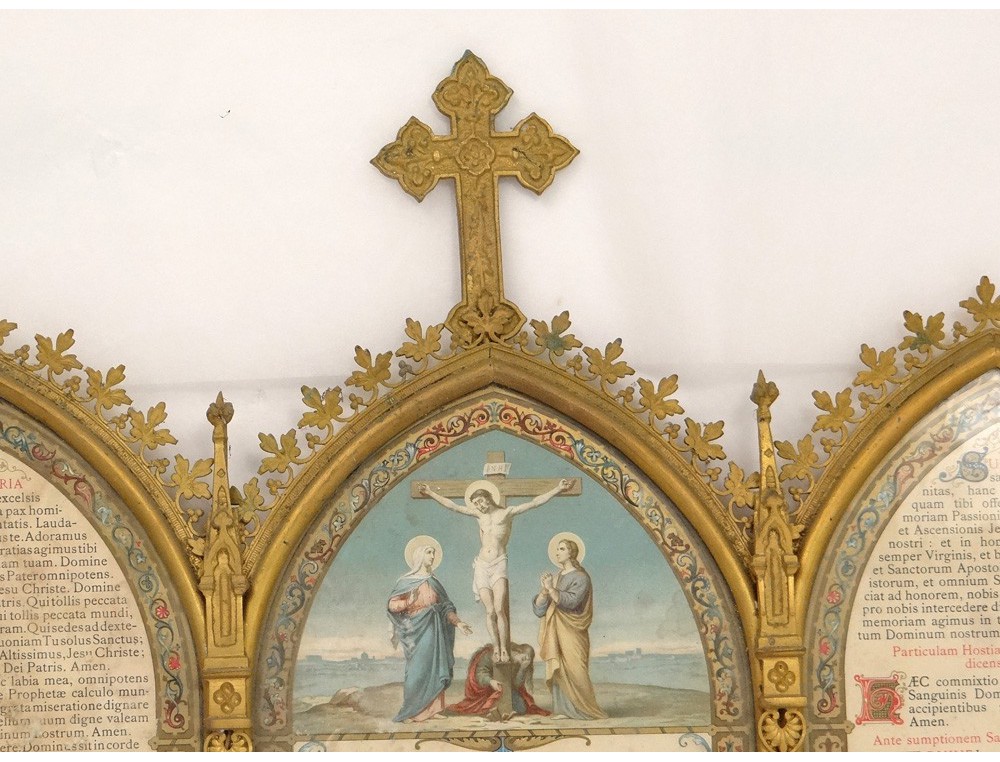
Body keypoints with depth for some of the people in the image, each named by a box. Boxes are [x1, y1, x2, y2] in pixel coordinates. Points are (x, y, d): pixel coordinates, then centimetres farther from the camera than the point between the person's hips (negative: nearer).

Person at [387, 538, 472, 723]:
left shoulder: (434, 583, 16)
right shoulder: (406, 581, 5)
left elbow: (446, 608, 13)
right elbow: (392, 604, -2)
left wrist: (458, 623, -2)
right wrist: (408, 602, -20)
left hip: (432, 632, 3)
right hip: (415, 632, -3)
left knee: (431, 670, -6)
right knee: (417, 671, -10)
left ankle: (428, 710, -7)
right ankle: (411, 712, -7)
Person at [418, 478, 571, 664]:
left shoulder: (506, 513, 4)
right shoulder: (479, 515, 14)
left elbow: (534, 503, -2)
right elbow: (453, 506, 20)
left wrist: (557, 490, -10)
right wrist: (431, 494, 21)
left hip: (499, 564, -3)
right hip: (482, 566, 3)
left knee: (499, 609, -16)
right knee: (490, 611, -2)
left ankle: (504, 648, -13)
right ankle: (496, 648, 4)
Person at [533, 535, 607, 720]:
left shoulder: (581, 578, -2)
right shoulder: (554, 578, 15)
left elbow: (569, 601, -17)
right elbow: (539, 608, 7)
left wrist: (551, 589, -17)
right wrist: (544, 590, -9)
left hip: (571, 633, -6)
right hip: (554, 634, 6)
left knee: (574, 670, -10)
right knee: (557, 671, 1)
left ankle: (586, 710, -5)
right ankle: (563, 709, 3)